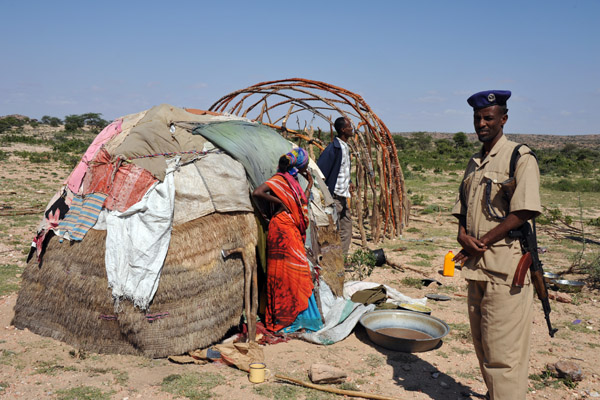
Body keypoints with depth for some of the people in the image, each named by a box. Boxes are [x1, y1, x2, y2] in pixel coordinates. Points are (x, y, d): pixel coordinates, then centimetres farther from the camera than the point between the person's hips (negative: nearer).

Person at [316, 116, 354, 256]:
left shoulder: (346, 147, 13)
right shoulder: (333, 148, -16)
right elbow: (320, 169, -19)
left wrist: (349, 182, 14)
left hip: (344, 195, 10)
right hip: (334, 195, -10)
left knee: (347, 227, 14)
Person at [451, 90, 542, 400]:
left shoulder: (521, 158, -7)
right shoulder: (474, 163, 16)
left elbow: (523, 212, -15)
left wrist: (482, 242, -15)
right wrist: (463, 235, -4)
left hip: (505, 268, -7)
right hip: (476, 267, 8)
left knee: (502, 350, -4)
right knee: (482, 344, 17)